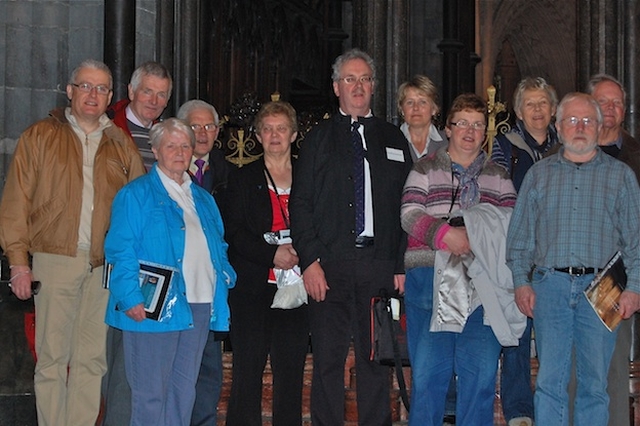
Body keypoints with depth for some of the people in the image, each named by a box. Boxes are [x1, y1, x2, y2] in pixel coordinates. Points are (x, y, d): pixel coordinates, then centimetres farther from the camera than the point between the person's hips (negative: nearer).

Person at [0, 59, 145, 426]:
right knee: (52, 357, -2)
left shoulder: (122, 145, 14)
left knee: (92, 358, 4)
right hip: (55, 261, -2)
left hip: (104, 267, 2)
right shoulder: (40, 137, 7)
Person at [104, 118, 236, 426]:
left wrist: (225, 278, 5)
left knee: (184, 392, 10)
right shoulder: (136, 195, 0)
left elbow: (218, 248, 25)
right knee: (150, 394, -4)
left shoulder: (203, 200, 20)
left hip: (198, 308, 6)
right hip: (153, 308, -6)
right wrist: (130, 298, -18)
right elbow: (120, 251, -8)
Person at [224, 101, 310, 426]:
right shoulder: (243, 179, 8)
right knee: (248, 368, -2)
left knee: (291, 368, 1)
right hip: (253, 287, -1)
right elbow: (232, 233, -1)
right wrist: (272, 253, -14)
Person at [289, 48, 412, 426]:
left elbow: (406, 207, 9)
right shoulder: (320, 139, 10)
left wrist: (402, 264, 0)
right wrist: (310, 260, -8)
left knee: (376, 359, 4)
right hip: (329, 266, -1)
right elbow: (301, 204, 3)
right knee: (328, 359, 0)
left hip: (381, 266, 1)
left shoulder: (393, 139, 14)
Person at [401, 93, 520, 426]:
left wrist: (479, 235, -12)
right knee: (428, 370, -2)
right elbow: (409, 214, -2)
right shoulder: (426, 169, 10)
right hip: (430, 278, -2)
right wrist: (445, 234, -18)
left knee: (481, 370, -2)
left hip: (483, 283, 2)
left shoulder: (498, 176, 17)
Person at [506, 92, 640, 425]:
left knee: (594, 382, 2)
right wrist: (521, 281, 1)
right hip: (550, 283, 1)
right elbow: (520, 233, 12)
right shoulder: (539, 174, 14)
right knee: (549, 379, -1)